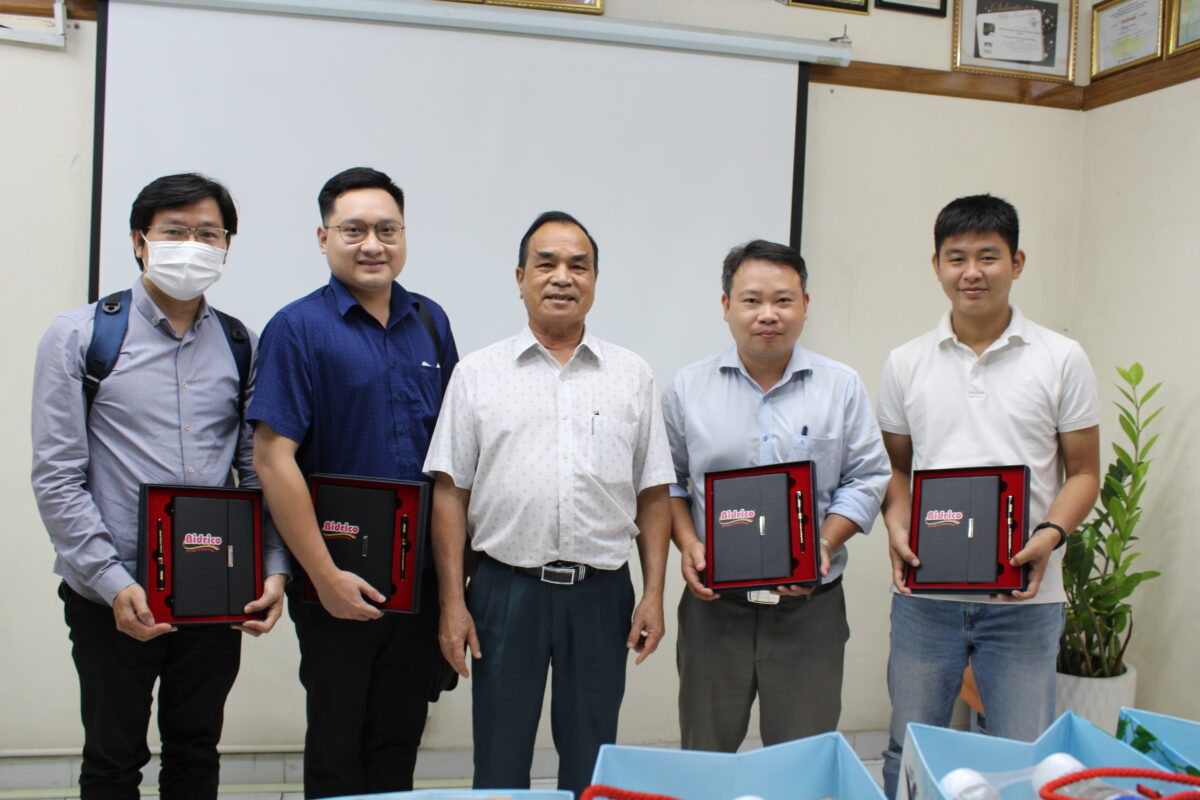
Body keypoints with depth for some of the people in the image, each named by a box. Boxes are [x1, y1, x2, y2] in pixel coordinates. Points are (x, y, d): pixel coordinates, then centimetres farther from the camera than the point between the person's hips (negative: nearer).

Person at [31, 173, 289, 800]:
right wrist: (114, 583, -16)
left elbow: (259, 471, 8)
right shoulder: (80, 336, -3)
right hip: (113, 600, -2)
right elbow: (56, 478, -8)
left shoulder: (243, 347, 6)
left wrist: (274, 568, -5)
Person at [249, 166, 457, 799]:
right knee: (337, 748, 10)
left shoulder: (429, 323, 8)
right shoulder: (298, 328, -9)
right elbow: (273, 458, -14)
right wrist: (325, 575, -17)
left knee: (399, 740, 15)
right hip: (338, 581, -4)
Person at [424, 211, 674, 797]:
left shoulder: (631, 376, 6)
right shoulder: (479, 374, 3)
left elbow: (653, 493, 7)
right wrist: (452, 602, -4)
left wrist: (654, 593, 0)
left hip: (601, 592, 1)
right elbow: (450, 492, 1)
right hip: (506, 588, -1)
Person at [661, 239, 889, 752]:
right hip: (715, 603, 0)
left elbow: (866, 479, 3)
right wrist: (686, 544, -7)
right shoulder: (688, 388, 5)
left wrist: (823, 547, -11)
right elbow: (668, 480, 9)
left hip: (810, 606, 0)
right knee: (705, 755, 9)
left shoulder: (841, 387, 4)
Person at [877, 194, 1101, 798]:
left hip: (1024, 596, -2)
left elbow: (1083, 472, 3)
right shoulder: (906, 364, 6)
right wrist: (896, 527, -6)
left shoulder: (1061, 359, 0)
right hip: (924, 592, 2)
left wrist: (1049, 535, -15)